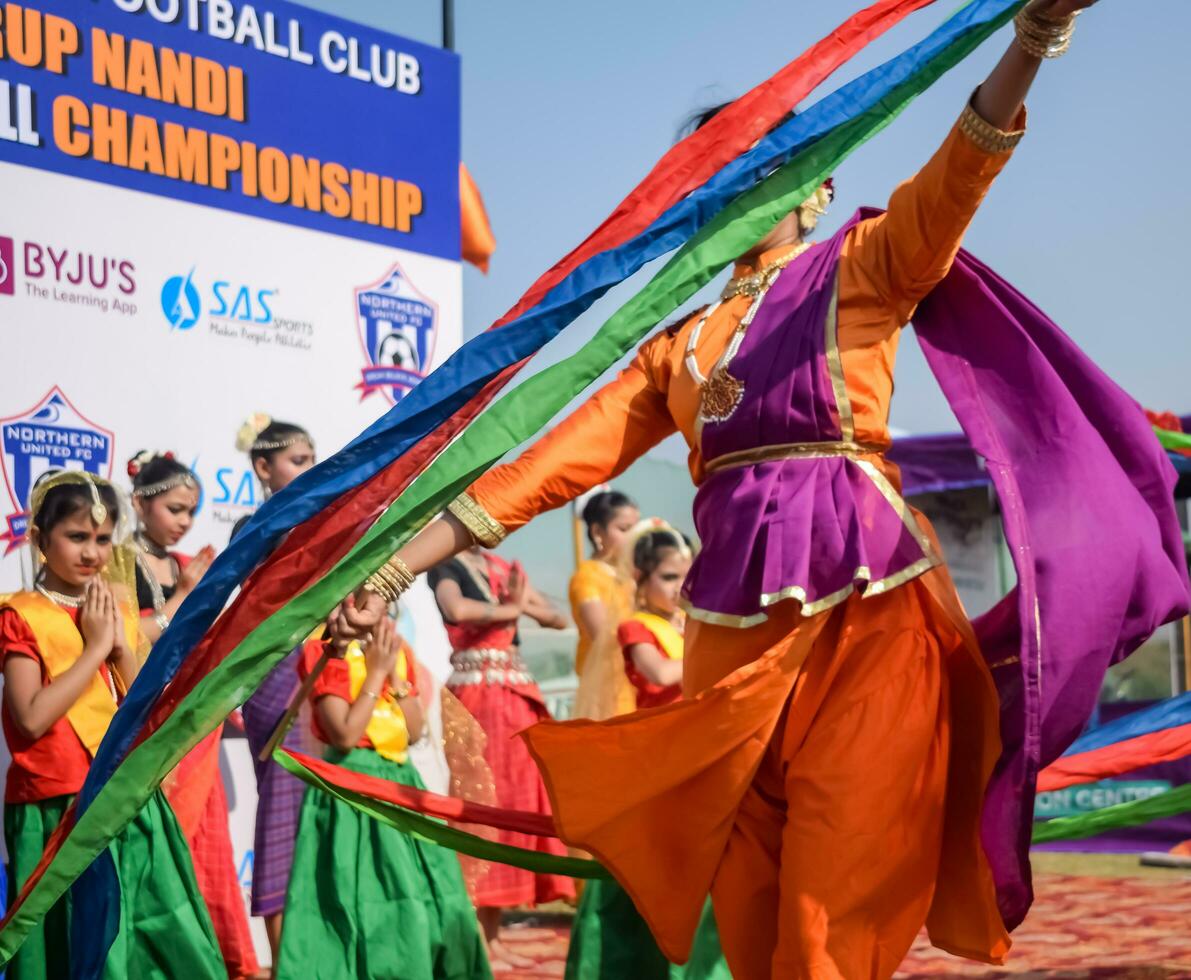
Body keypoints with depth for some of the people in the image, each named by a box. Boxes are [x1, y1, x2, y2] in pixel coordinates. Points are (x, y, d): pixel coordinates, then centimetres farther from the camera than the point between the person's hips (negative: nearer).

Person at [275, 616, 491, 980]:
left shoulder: (395, 651, 12)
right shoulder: (327, 655, -8)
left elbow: (415, 731, 6)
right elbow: (345, 736, -18)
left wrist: (395, 674, -5)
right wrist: (376, 672, -14)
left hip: (400, 782, 7)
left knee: (430, 900, 6)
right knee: (360, 904, -10)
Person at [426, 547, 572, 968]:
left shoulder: (504, 569, 17)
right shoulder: (446, 567, -4)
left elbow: (557, 618, 18)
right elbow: (457, 609, -26)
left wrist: (525, 606, -3)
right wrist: (508, 610, -9)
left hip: (517, 697, 7)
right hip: (473, 697, -7)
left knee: (512, 805, 6)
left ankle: (493, 935, 12)